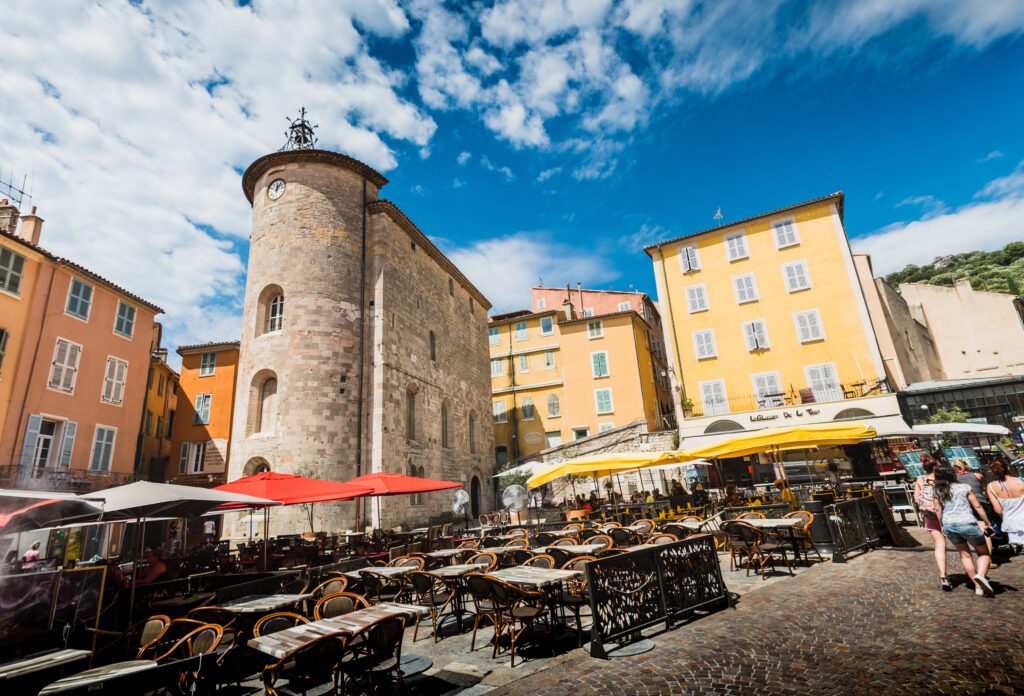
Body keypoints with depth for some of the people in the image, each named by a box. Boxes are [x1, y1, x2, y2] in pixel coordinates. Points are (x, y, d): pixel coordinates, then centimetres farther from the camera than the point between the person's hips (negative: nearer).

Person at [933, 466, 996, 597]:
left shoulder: (937, 491, 6)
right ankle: (981, 575, -15)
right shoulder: (964, 487, 1)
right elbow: (977, 506, 0)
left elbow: (938, 510, 6)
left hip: (949, 525, 3)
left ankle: (978, 586, 13)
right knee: (984, 553, 12)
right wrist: (988, 523, 9)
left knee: (965, 554, 17)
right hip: (967, 523, -3)